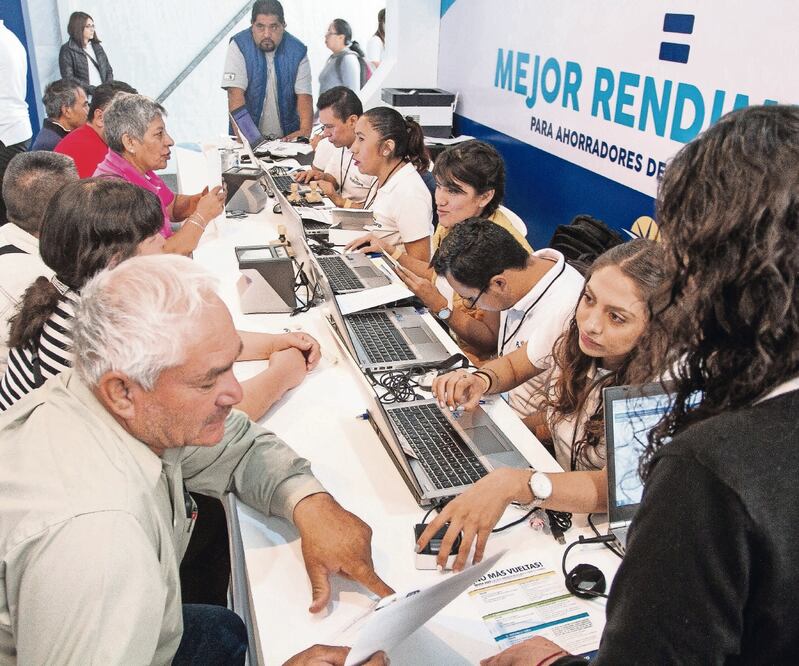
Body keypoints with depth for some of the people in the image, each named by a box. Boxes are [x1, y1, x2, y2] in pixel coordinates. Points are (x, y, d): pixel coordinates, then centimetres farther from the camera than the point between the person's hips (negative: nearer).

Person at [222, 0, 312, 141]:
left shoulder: (297, 50, -1)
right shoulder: (239, 46, -7)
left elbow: (304, 95, -6)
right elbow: (235, 92, -14)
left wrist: (305, 130, -26)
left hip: (288, 137, 1)